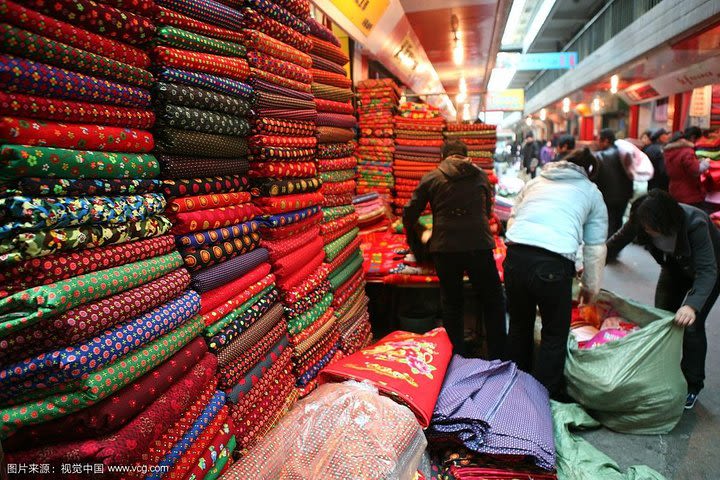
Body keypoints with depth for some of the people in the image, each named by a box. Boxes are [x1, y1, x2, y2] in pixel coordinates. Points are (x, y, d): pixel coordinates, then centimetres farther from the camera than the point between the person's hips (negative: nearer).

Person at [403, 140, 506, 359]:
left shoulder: (431, 178, 8)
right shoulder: (481, 176, 13)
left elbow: (410, 213, 6)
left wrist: (412, 238, 24)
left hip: (445, 248, 0)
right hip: (479, 245, 0)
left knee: (451, 304, 14)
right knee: (493, 304, 14)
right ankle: (498, 359, 19)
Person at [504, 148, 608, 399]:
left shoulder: (535, 182, 25)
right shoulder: (592, 193, 19)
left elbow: (512, 219, 20)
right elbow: (595, 248, 17)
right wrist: (590, 288, 28)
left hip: (515, 256, 4)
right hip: (553, 264, -3)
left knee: (519, 325, 22)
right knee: (555, 334, 16)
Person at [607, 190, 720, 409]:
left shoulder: (695, 223, -39)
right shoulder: (641, 220, -27)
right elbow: (617, 241, -11)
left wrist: (692, 305, -56)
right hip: (675, 266, 5)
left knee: (691, 324, -13)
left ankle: (693, 385, 6)